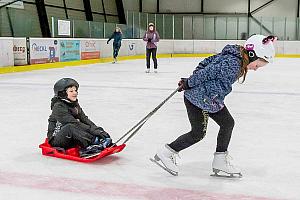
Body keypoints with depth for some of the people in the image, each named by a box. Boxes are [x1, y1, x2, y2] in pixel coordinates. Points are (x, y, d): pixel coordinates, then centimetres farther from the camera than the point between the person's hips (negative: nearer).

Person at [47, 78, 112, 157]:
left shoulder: (75, 105, 10)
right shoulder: (59, 107, -15)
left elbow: (84, 119, 2)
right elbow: (73, 123, -25)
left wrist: (97, 129, -16)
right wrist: (92, 130, -31)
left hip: (71, 140, 8)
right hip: (56, 140, -8)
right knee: (70, 127, -34)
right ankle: (94, 142, -40)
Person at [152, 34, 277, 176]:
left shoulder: (232, 55, 4)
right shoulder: (232, 64, -26)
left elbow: (207, 61, 8)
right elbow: (207, 72, -25)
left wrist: (190, 80, 8)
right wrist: (188, 83, -12)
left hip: (210, 99, 10)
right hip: (197, 99, -10)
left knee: (228, 123, 10)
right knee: (198, 134, 0)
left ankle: (220, 162, 18)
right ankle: (166, 153, 15)